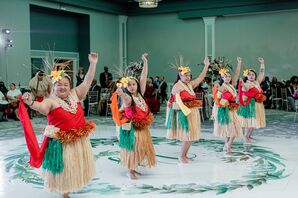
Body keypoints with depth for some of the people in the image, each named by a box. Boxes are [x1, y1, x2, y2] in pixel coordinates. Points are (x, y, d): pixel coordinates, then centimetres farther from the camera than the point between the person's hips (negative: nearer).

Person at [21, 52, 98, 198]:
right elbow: (42, 108, -36)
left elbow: (87, 82, 2)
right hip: (61, 142, -5)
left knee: (77, 166, 22)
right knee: (64, 169, 8)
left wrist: (93, 64, -4)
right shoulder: (51, 101, -15)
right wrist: (31, 103, -58)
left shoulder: (75, 95, 2)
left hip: (80, 139, 6)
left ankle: (75, 185, 46)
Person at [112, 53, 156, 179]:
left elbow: (143, 77, 0)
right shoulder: (127, 98, -16)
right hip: (131, 127, -7)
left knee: (140, 147, 14)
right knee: (132, 148, 0)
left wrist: (145, 62, -1)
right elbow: (125, 97, -41)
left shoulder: (140, 94, 1)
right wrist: (121, 93, -64)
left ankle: (134, 168, 28)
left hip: (142, 127, 7)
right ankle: (130, 171, 12)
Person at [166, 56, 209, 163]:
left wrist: (206, 66, 7)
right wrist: (186, 111, -27)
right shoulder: (177, 86, -10)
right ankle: (181, 156, 5)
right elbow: (178, 101, -19)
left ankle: (185, 155, 21)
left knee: (191, 135, 9)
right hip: (183, 113, -8)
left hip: (192, 112, 8)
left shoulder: (190, 84, 13)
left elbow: (201, 78, 14)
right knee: (187, 135, -8)